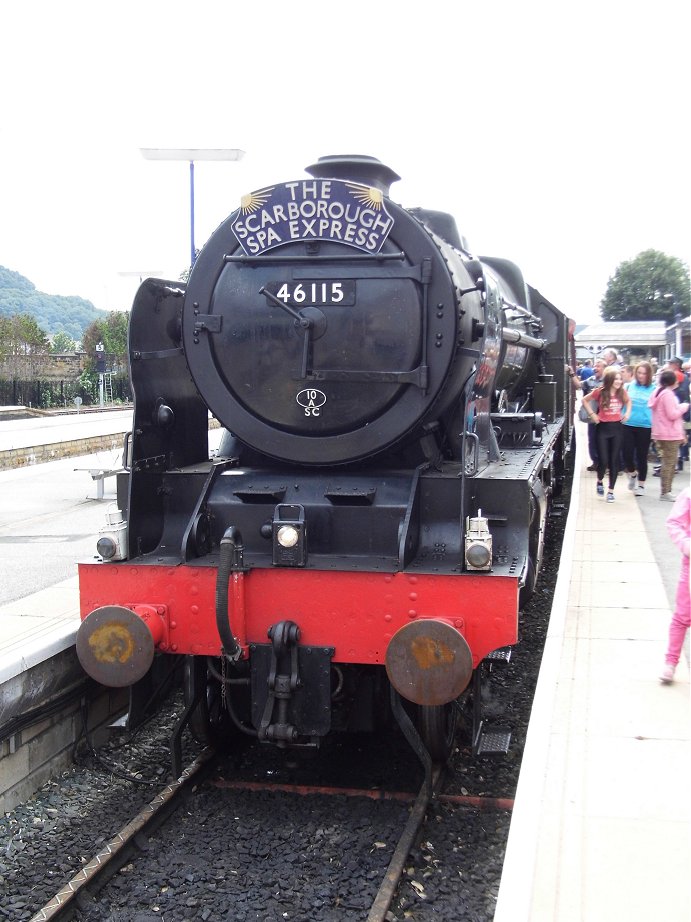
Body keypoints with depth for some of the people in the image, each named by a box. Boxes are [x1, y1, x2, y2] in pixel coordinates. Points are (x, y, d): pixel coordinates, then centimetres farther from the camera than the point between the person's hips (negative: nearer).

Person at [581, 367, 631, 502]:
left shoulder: (622, 392, -2)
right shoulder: (600, 392, -10)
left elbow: (628, 401, 20)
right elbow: (585, 400, 4)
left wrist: (627, 413, 6)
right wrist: (592, 414, -3)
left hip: (617, 427, 2)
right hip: (603, 427, -2)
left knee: (614, 460, 4)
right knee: (603, 460, -4)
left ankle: (611, 490, 13)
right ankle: (600, 481, 27)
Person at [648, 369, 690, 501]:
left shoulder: (657, 392, 14)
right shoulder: (668, 394, -17)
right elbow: (672, 414, -20)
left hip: (661, 434, 10)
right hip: (670, 435, -10)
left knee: (667, 463, 15)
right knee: (669, 463, -6)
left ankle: (665, 491, 18)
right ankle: (665, 492, -5)